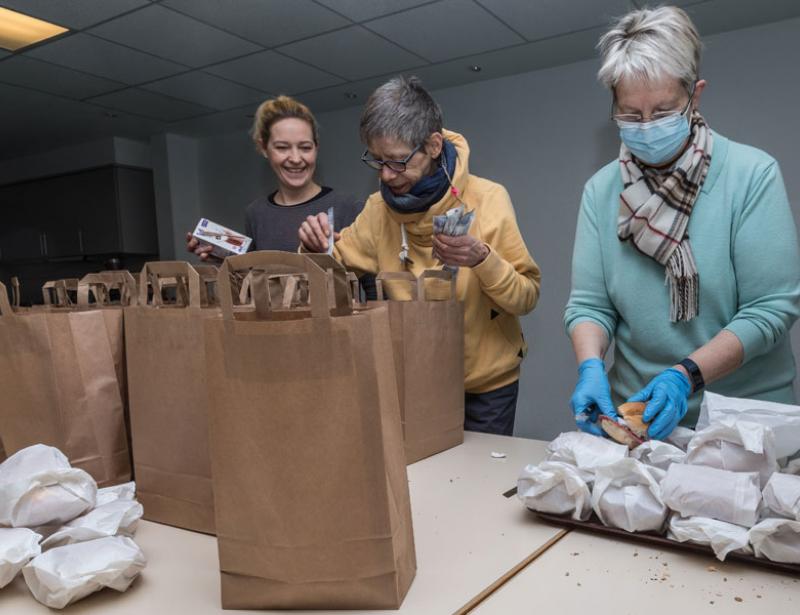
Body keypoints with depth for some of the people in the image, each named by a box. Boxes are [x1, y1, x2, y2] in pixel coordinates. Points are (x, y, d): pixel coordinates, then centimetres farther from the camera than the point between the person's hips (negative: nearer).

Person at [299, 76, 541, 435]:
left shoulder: (487, 199, -15)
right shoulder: (379, 209, -6)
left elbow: (526, 298, -15)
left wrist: (482, 259, -32)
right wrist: (317, 248, -17)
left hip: (486, 385, -2)